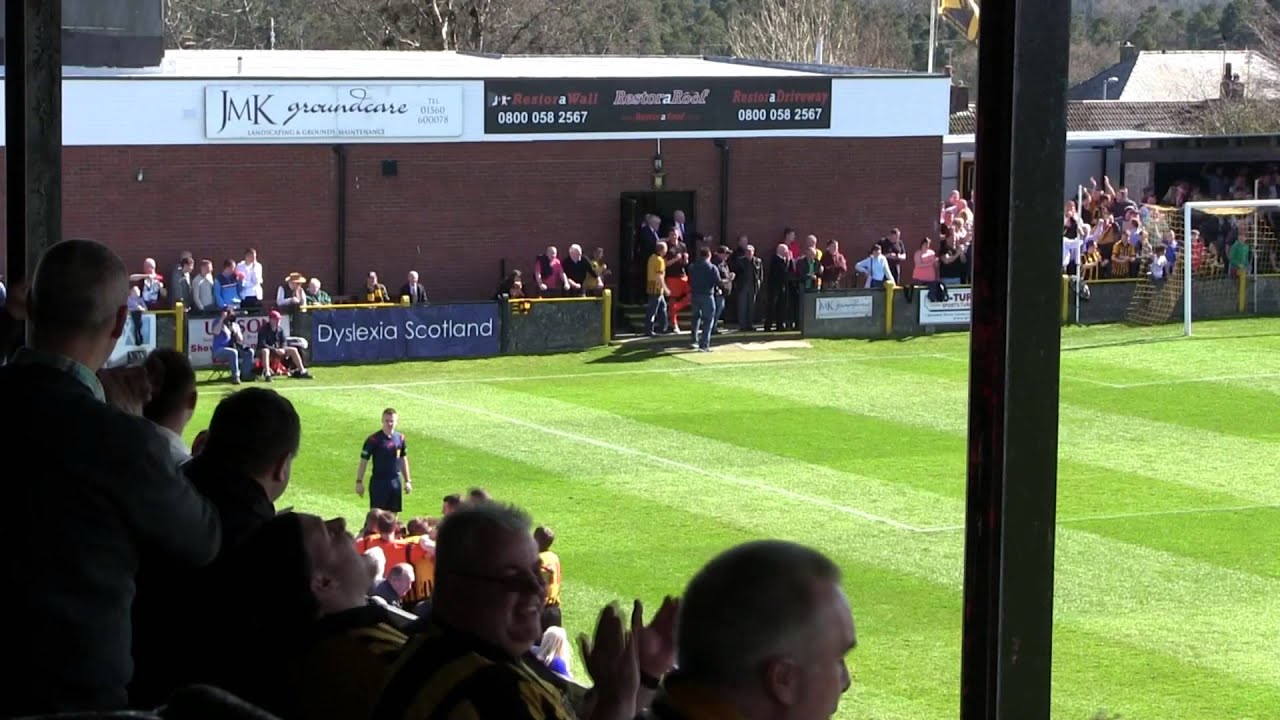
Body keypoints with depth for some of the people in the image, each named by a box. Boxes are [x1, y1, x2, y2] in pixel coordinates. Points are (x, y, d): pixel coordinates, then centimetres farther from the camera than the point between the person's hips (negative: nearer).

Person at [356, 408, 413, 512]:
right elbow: (363, 461, -7)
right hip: (379, 483, -5)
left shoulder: (400, 438, 5)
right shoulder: (373, 440, -10)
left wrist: (407, 481, 15)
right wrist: (359, 482, -9)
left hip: (395, 482, 5)